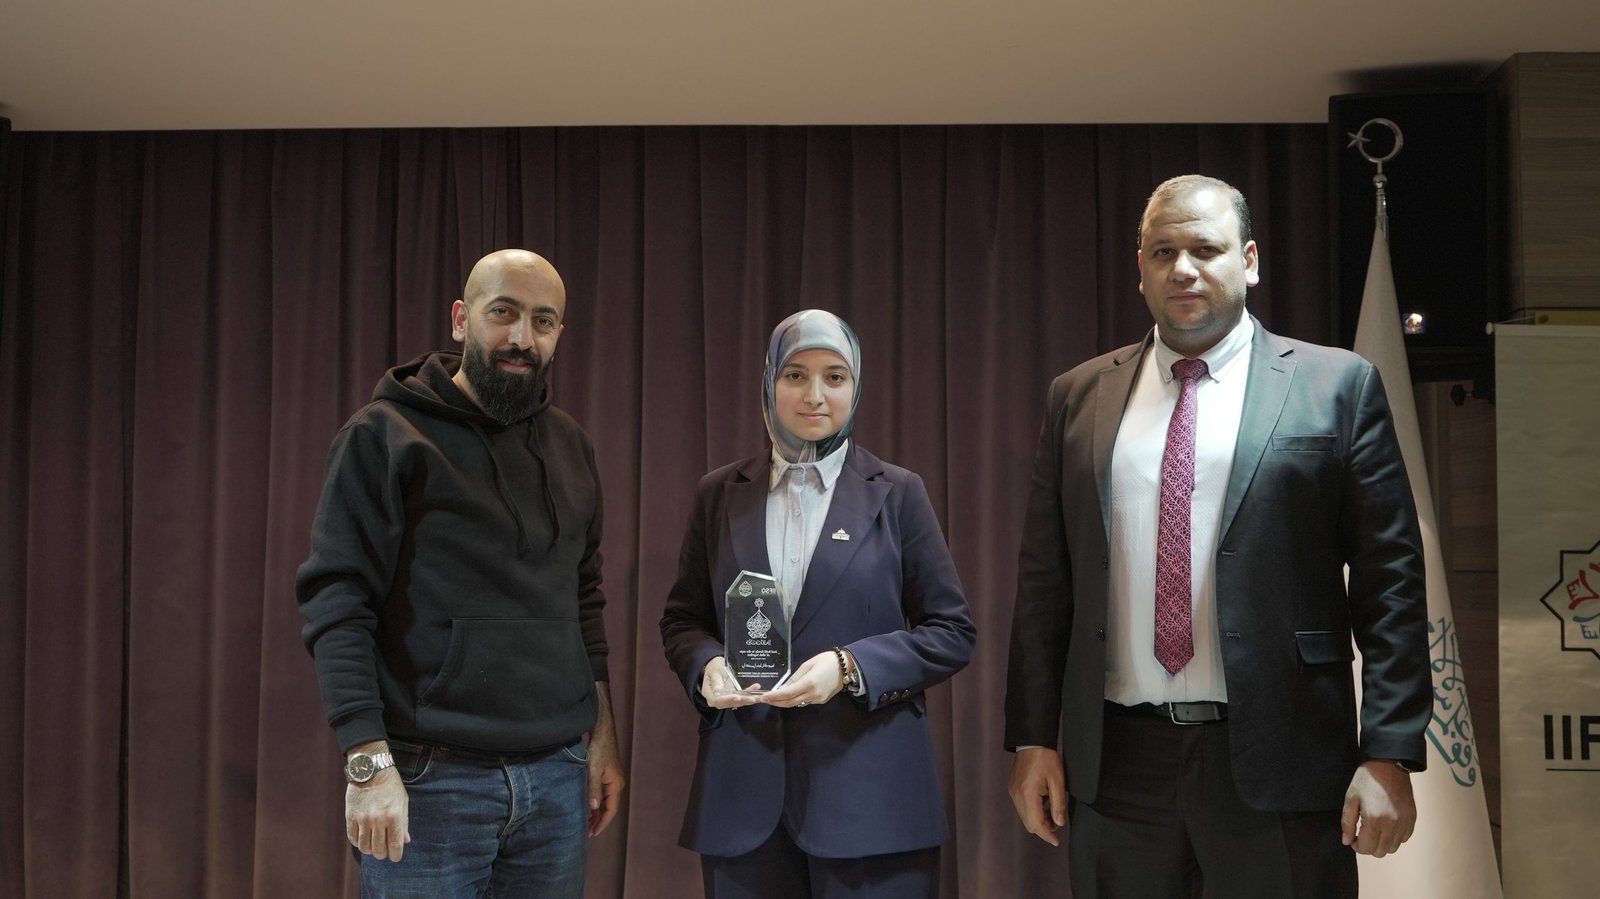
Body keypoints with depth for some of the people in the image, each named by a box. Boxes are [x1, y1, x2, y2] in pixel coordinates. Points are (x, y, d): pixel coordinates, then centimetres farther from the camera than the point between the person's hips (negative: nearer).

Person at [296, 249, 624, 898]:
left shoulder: (569, 447, 11)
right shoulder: (385, 435, -5)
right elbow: (336, 606, -11)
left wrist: (603, 734, 11)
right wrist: (368, 763, -18)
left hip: (557, 776, 5)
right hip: (431, 779, -5)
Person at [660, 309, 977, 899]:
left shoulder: (896, 494, 3)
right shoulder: (720, 495, 9)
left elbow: (952, 633, 1)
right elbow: (681, 620, 14)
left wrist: (849, 667, -14)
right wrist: (707, 665, -9)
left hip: (869, 791, -2)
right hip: (743, 793, 2)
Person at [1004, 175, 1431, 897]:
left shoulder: (1337, 386, 1)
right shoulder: (1078, 397, 9)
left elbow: (1390, 584, -2)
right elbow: (1043, 582, 9)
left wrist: (1389, 755, -8)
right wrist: (1033, 737, 5)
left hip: (1279, 761, -2)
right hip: (1113, 764, 3)